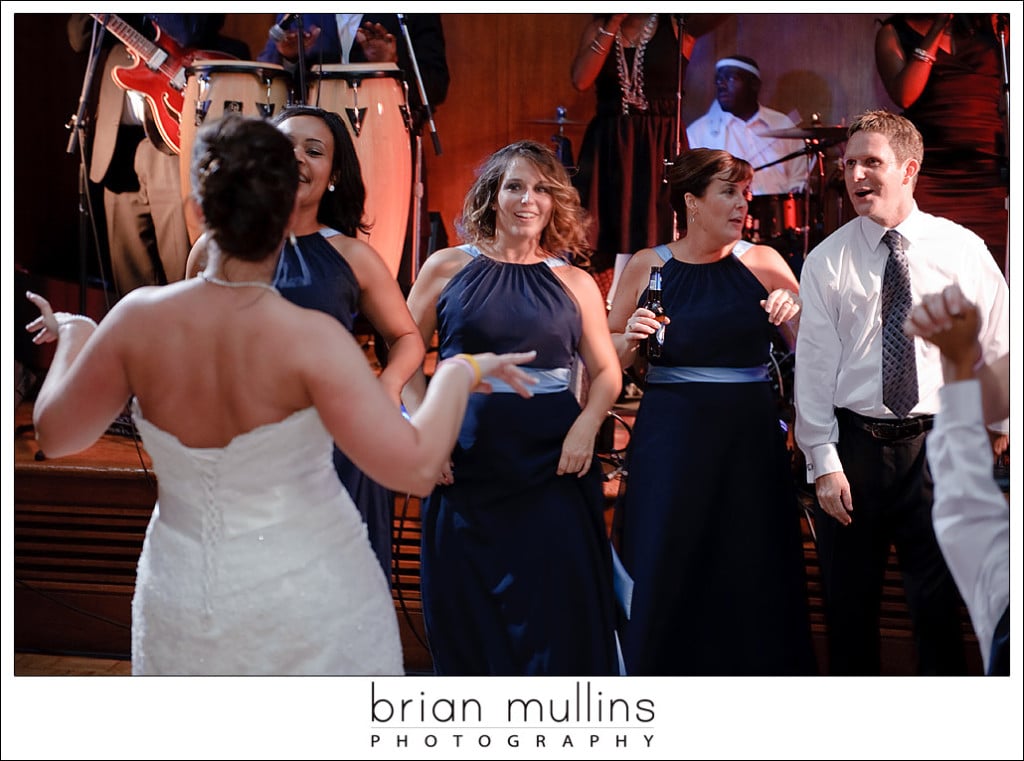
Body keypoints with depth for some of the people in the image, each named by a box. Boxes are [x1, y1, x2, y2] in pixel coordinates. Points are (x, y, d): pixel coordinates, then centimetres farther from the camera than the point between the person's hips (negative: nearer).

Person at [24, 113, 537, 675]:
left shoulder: (138, 319, -14)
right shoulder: (310, 339, -24)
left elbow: (55, 433, 1)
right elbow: (412, 466, -28)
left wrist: (74, 336, 17)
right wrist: (459, 372, -12)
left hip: (184, 602, 3)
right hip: (309, 599, -3)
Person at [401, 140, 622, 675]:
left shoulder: (574, 283, 7)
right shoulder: (447, 268, 4)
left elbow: (606, 372, 8)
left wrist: (586, 426, -10)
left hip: (552, 466, 0)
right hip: (467, 465, 0)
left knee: (556, 611, 2)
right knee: (468, 614, 8)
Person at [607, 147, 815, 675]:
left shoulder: (762, 263, 5)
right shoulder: (648, 266, 3)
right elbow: (610, 357, 9)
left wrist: (795, 314, -15)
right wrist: (631, 339, -11)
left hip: (749, 434, 1)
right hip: (672, 433, -1)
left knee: (751, 569, 3)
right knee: (665, 568, 2)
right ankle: (651, 670, 20)